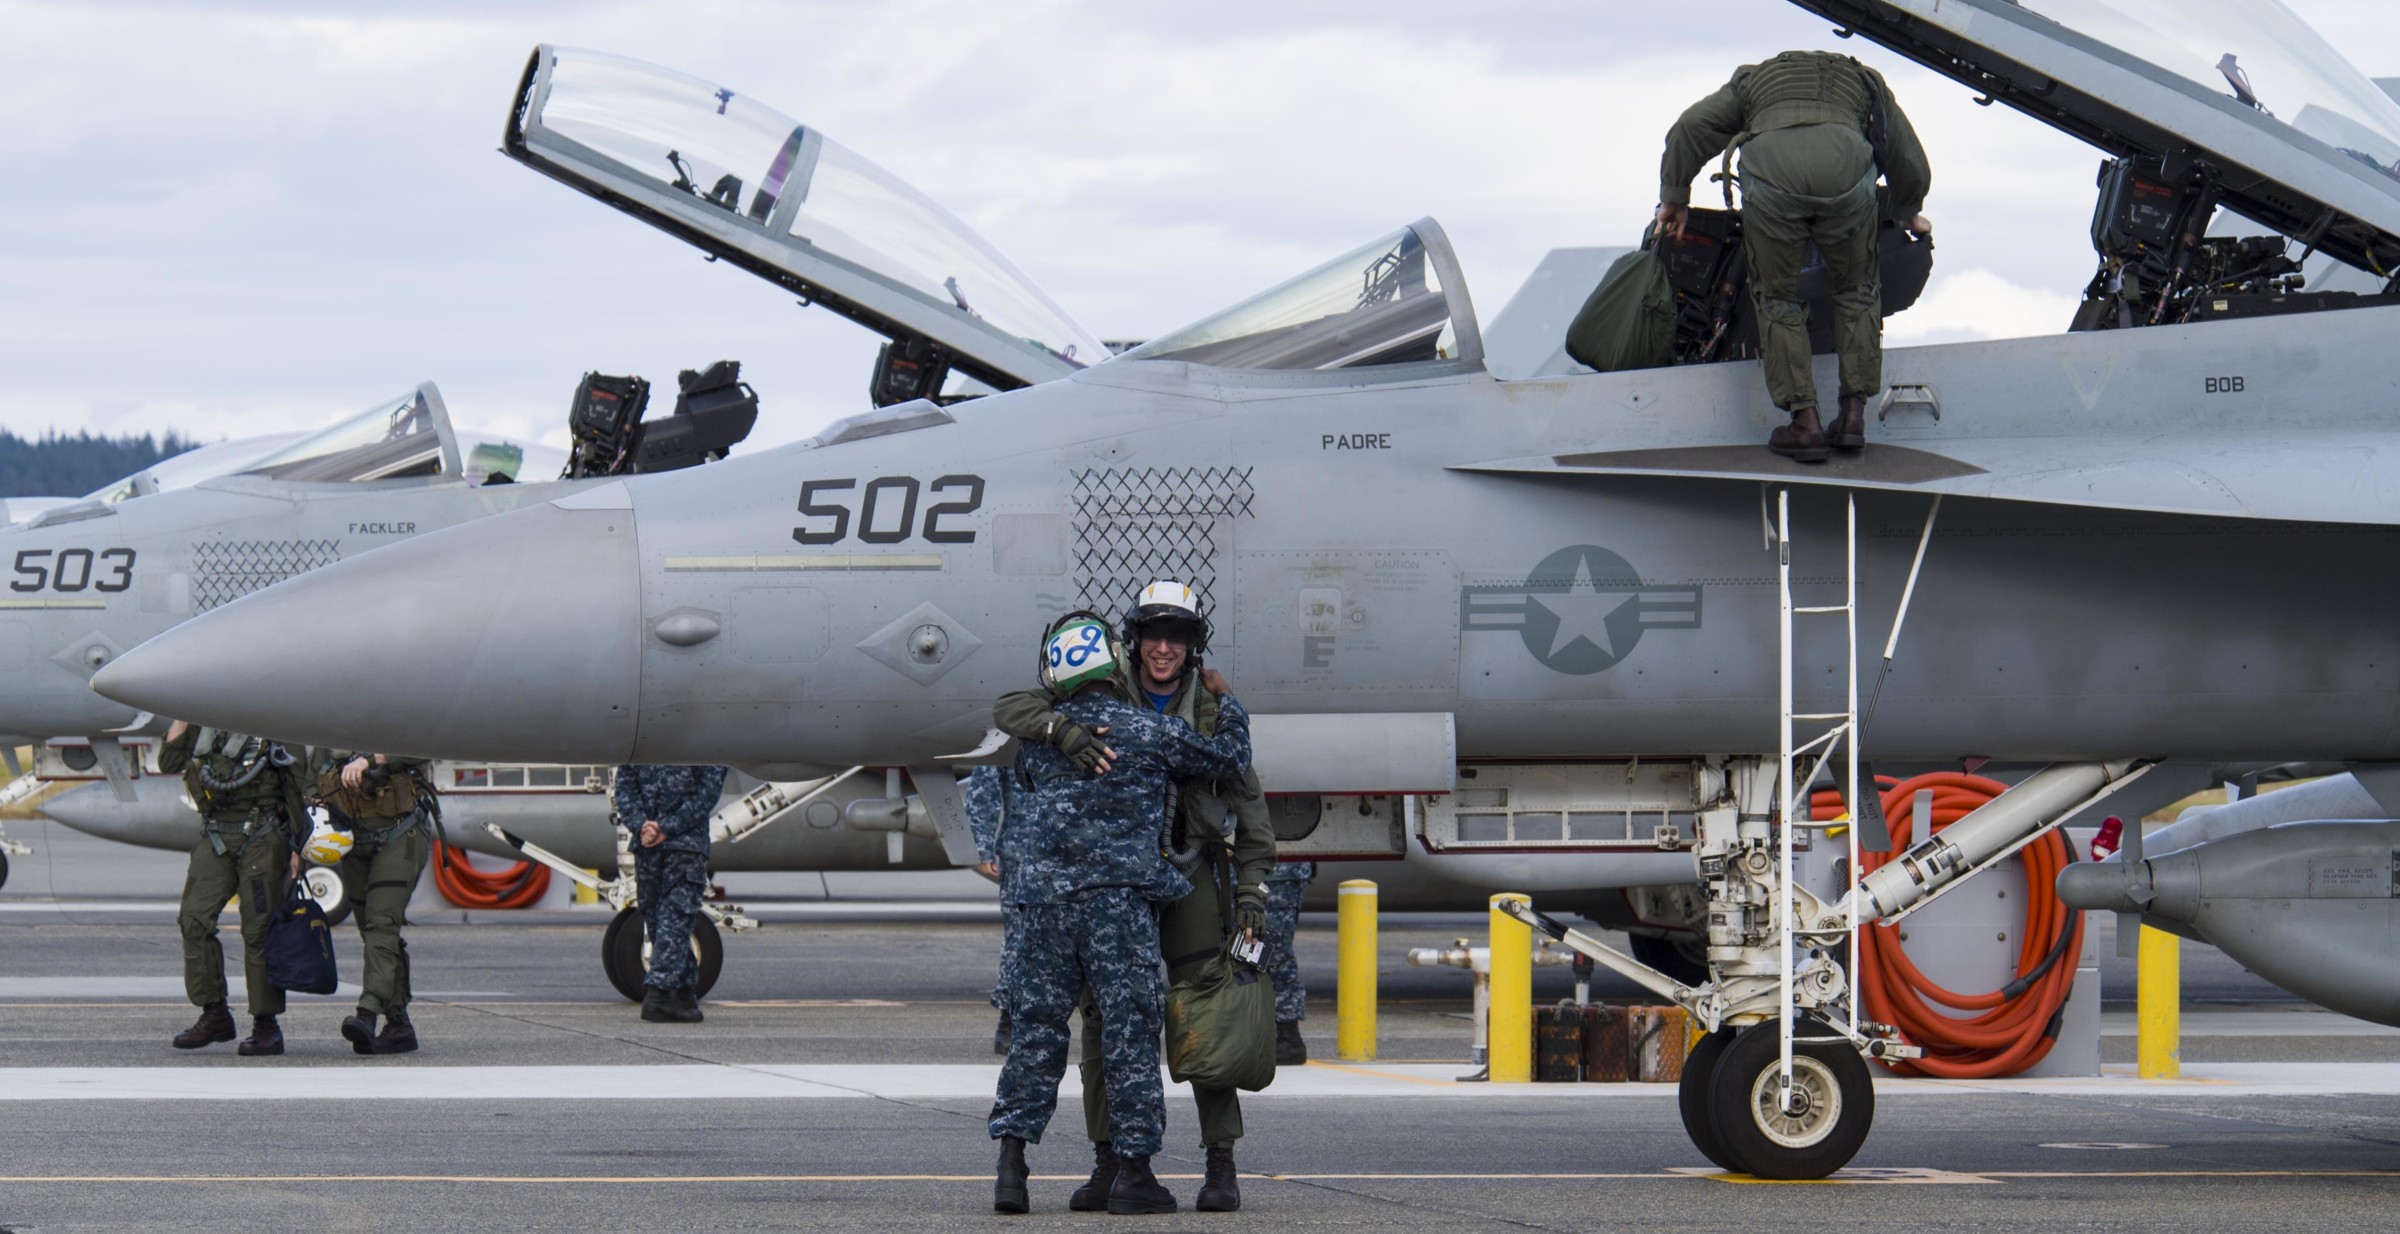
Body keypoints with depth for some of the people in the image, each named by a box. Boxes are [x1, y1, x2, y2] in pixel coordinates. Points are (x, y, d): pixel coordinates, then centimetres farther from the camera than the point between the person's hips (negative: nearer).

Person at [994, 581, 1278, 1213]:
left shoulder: (1213, 709, 1)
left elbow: (1247, 801, 4)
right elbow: (1010, 710, -11)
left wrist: (1252, 890, -4)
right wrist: (1067, 732, -31)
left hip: (1187, 876, -1)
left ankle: (1221, 1166, -2)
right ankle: (1108, 1164, 8)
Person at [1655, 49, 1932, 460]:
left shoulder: (1753, 80, 38)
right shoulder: (1867, 84, 39)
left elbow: (1690, 127, 25)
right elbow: (1913, 167, 41)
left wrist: (1674, 198, 34)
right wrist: (1909, 214, 60)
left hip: (1769, 175, -1)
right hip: (1847, 175, 1)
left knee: (1778, 300, 15)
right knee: (1857, 291, 23)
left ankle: (1804, 423, 11)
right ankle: (1853, 414, 20)